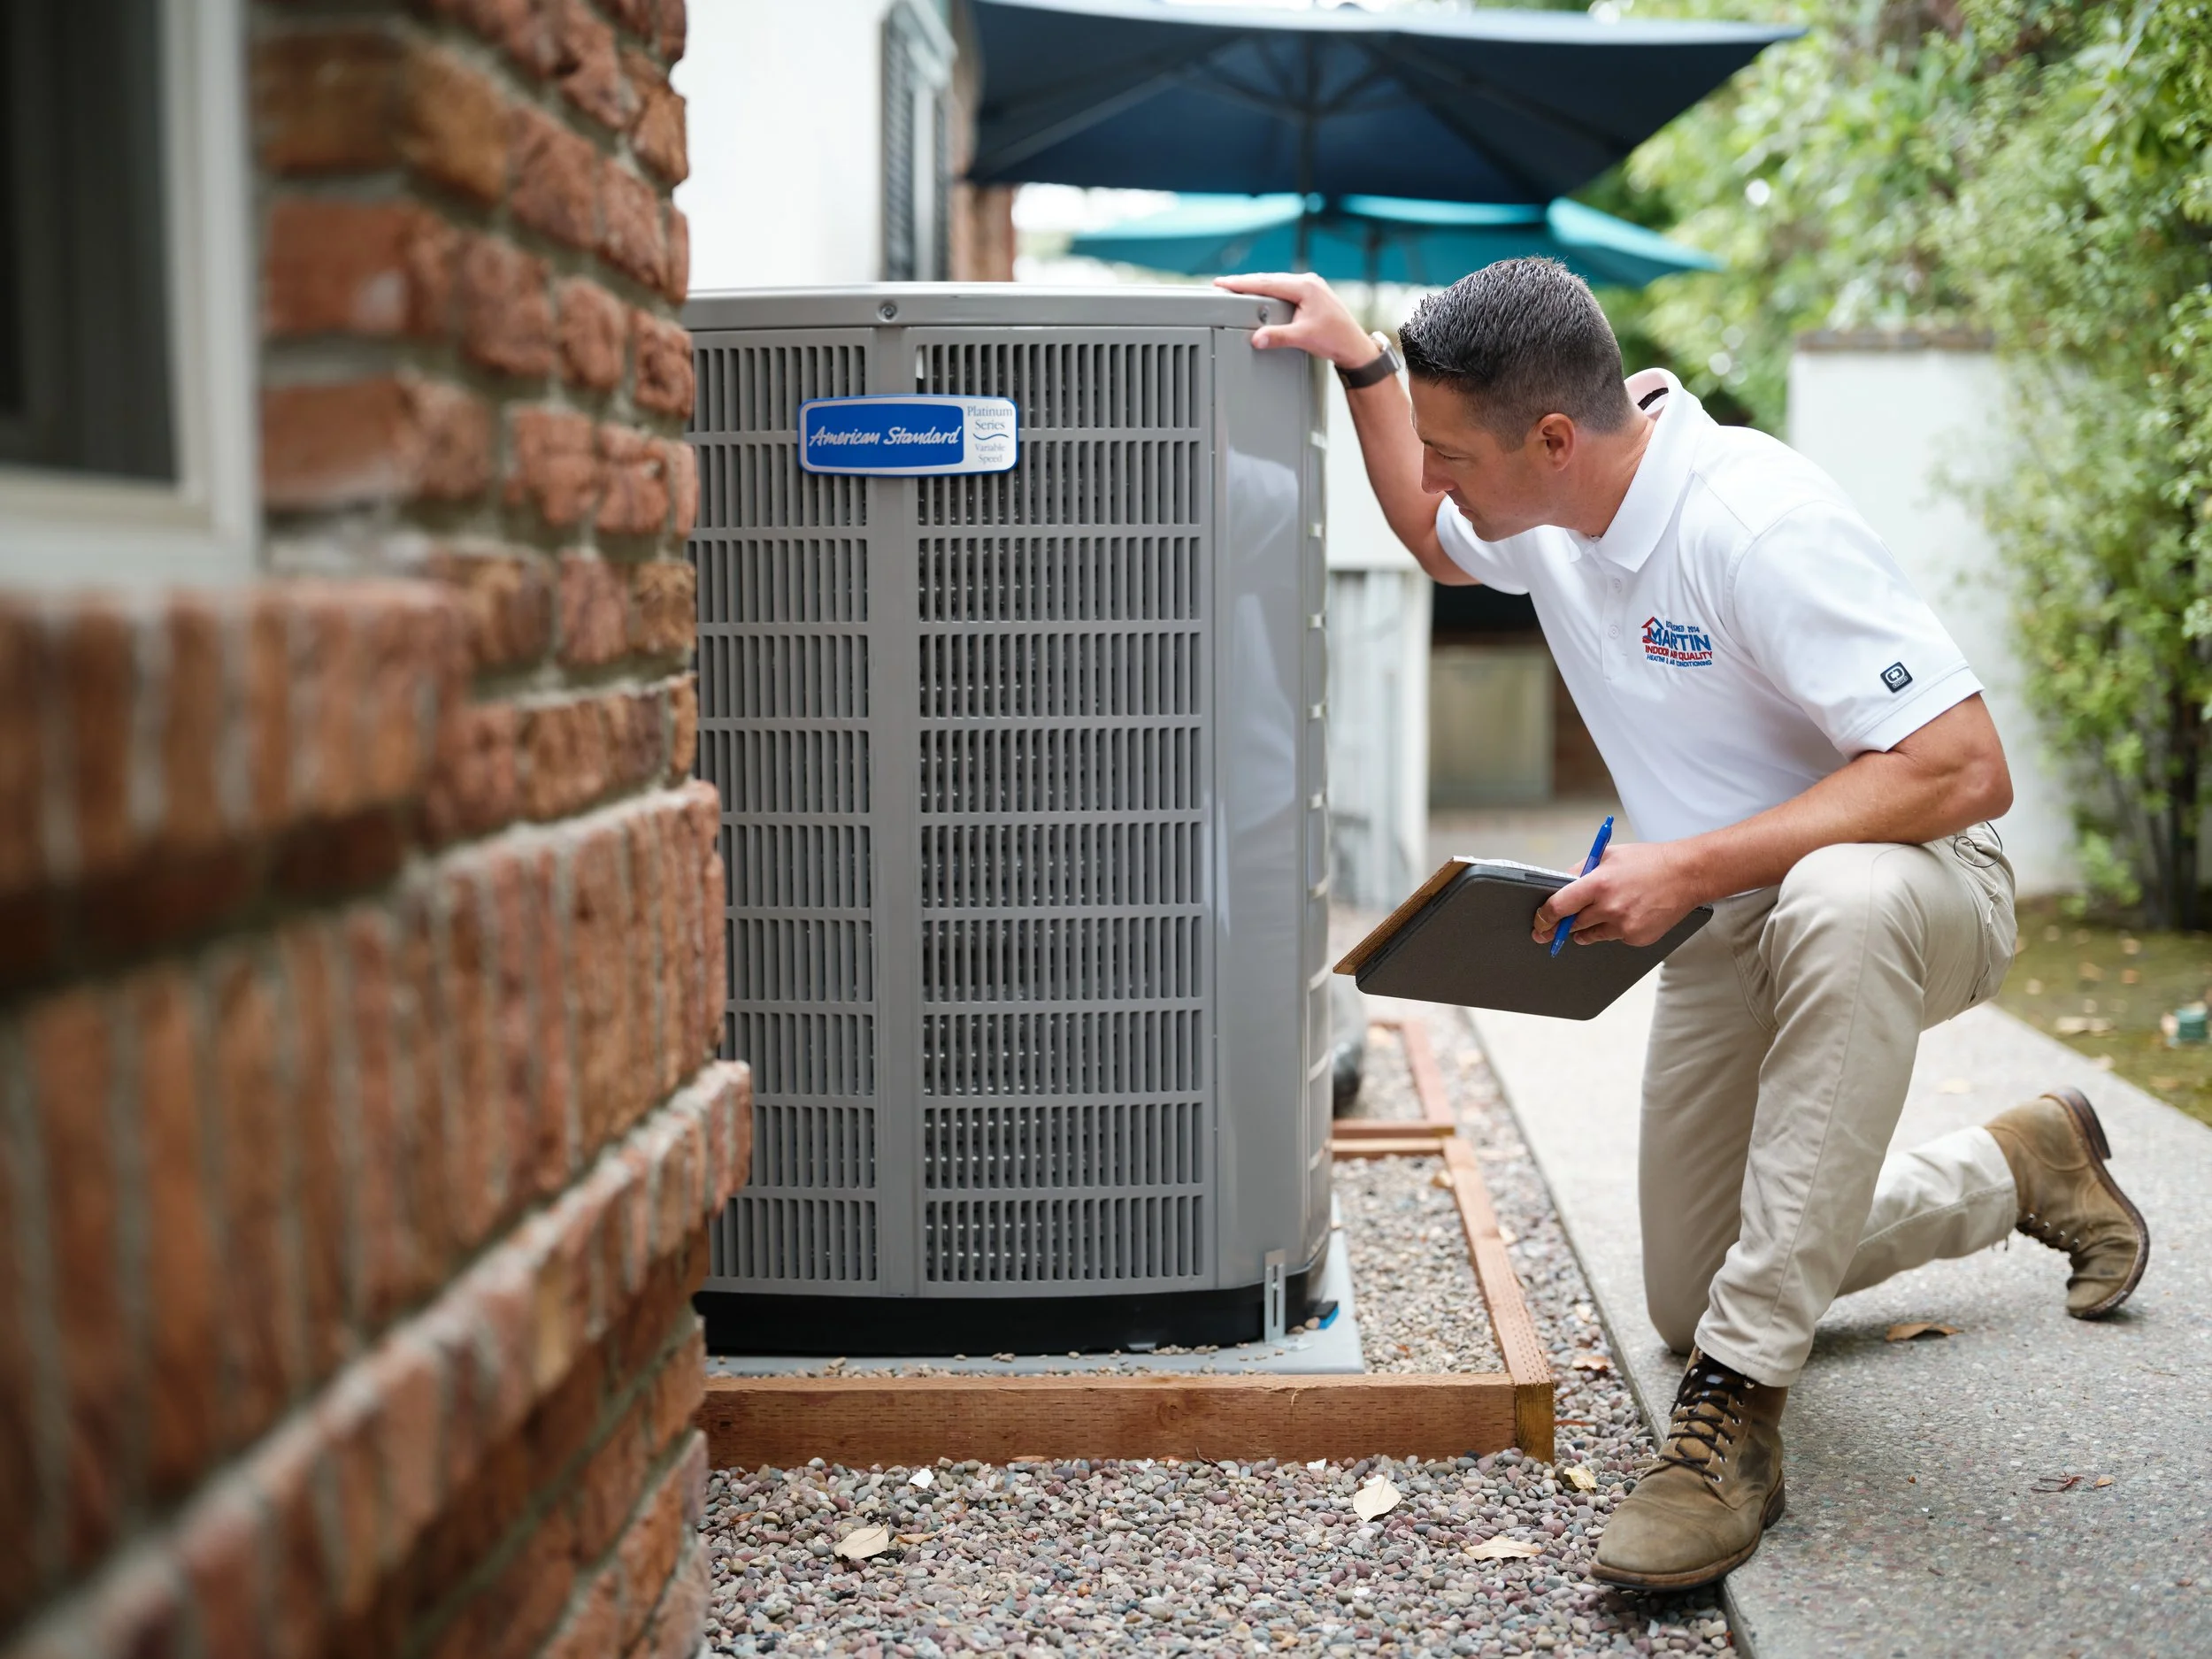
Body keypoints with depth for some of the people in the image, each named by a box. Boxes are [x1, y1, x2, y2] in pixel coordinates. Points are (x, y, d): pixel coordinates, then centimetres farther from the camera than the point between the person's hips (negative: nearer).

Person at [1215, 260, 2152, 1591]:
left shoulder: (1761, 525, -31)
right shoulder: (1554, 509, -5)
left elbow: (1966, 770, -32)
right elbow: (1436, 539, 21)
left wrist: (1690, 867, -34)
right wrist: (1360, 364, 8)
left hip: (1916, 886, -8)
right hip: (1730, 931, 8)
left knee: (1841, 906, -46)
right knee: (1688, 1302, 11)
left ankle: (1740, 1407, -38)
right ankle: (2021, 1170, 33)